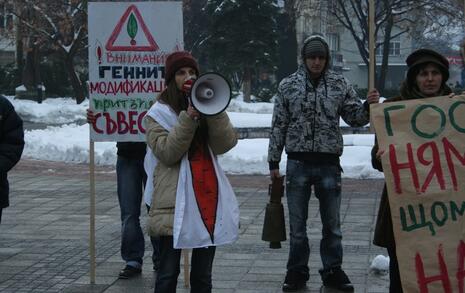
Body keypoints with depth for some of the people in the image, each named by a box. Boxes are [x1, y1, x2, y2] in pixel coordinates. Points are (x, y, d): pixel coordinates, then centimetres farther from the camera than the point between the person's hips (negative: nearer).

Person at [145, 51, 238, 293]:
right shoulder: (159, 113, 2)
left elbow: (225, 144, -1)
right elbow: (166, 152, -12)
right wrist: (188, 117, -18)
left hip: (208, 199, 4)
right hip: (175, 203, -4)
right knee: (169, 273, -2)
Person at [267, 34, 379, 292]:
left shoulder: (339, 84, 3)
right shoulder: (288, 85, 1)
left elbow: (354, 117, 7)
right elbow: (278, 126, 5)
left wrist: (368, 106, -15)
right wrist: (273, 161, 4)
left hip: (329, 164, 1)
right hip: (298, 164, 0)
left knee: (332, 223, 9)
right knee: (297, 224, 7)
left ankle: (332, 271, 21)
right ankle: (297, 271, 19)